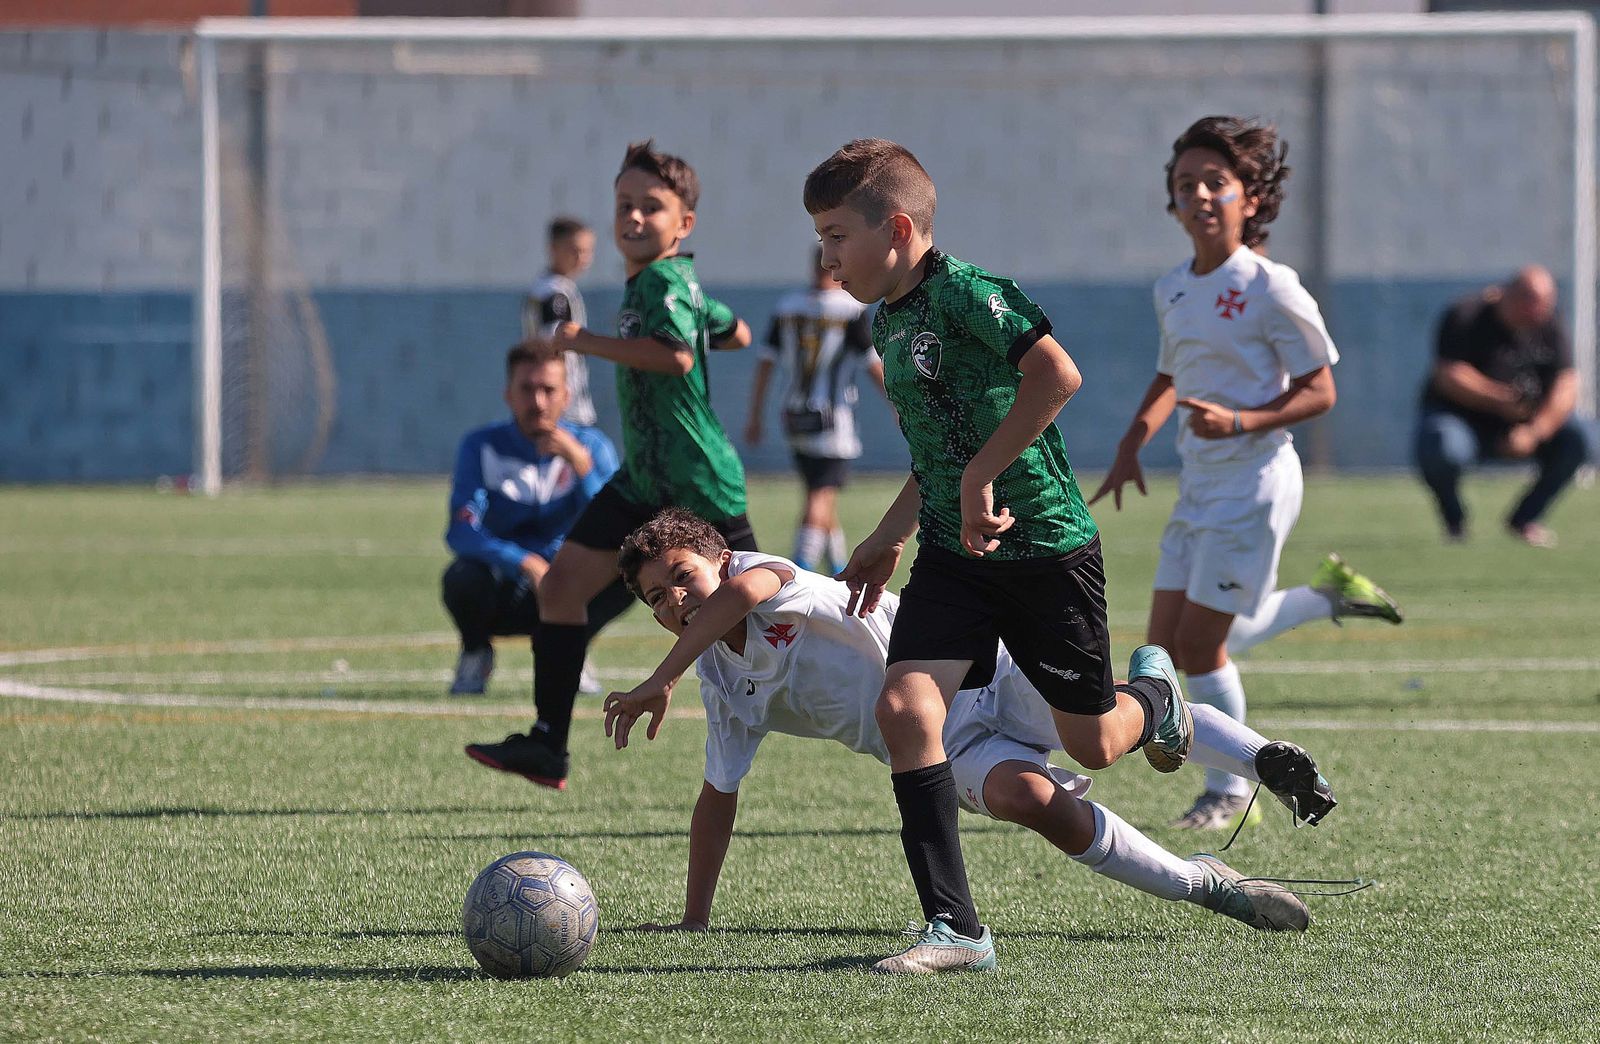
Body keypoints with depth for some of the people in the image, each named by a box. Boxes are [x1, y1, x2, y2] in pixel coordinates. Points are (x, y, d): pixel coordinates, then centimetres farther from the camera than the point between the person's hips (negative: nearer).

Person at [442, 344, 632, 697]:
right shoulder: (482, 447, -8)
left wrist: (580, 465, -30)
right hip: (502, 590, -1)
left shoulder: (591, 446, -4)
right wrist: (525, 564, -37)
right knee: (463, 578, -36)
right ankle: (476, 655, 1)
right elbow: (462, 532, -21)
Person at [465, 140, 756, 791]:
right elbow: (736, 333, 25)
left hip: (700, 481, -10)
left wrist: (587, 343, -26)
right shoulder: (643, 283, 12)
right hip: (644, 480, 10)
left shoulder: (665, 280, -16)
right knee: (562, 584, 2)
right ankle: (547, 746, 5)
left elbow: (676, 353, -35)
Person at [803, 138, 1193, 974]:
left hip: (1045, 542, -7)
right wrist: (888, 539, 21)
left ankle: (1152, 695, 46)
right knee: (904, 706, -16)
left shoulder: (964, 293, -18)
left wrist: (981, 476, -28)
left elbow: (1056, 373, -32)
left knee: (1092, 744, 7)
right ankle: (955, 930, -15)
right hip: (953, 553, 7)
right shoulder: (888, 324, 11)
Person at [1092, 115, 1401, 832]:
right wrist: (1132, 446, 11)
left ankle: (1229, 791, 14)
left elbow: (1319, 391, -12)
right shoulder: (1172, 291, 8)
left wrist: (1240, 422, -25)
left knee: (1200, 645, -6)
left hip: (1255, 480, -8)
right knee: (1167, 647, 8)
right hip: (1198, 481, 8)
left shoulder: (1270, 288, -14)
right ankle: (1327, 596, 24)